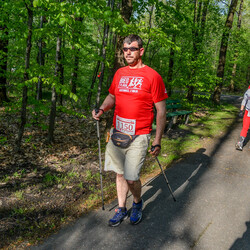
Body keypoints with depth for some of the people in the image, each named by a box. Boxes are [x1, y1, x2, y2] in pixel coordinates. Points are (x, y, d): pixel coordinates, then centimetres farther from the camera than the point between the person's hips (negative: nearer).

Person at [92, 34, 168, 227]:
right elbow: (112, 96, 22)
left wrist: (158, 141, -10)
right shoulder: (119, 73, 9)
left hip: (138, 137, -5)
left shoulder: (152, 76, -7)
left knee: (131, 178, -6)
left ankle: (138, 203, 27)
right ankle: (121, 210, 34)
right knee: (120, 174, 14)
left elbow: (161, 111, -6)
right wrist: (102, 109, -1)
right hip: (117, 133, 5)